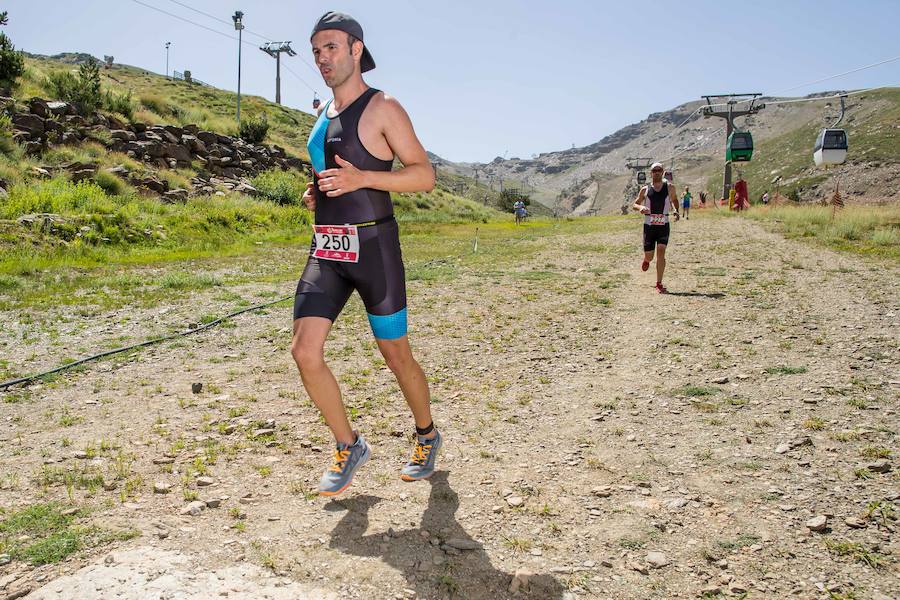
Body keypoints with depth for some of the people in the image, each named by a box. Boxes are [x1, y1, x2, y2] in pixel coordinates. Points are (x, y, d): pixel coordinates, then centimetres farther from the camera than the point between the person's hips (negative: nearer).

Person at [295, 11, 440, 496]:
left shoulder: (382, 108, -4)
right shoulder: (323, 115, 17)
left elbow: (425, 175, -10)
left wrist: (362, 178, -22)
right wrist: (316, 192, 8)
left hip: (373, 247, -6)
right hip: (326, 251, 6)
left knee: (396, 355, 6)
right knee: (305, 351, -8)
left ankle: (427, 437, 32)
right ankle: (348, 447, 12)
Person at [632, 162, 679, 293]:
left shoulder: (669, 187, 5)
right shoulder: (645, 189, 4)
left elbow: (674, 200, 21)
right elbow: (634, 204, 10)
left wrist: (676, 211, 0)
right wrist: (640, 207, -14)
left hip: (663, 225, 0)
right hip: (649, 225, 1)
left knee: (661, 252, -15)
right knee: (649, 256, 3)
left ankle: (659, 284, -9)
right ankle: (646, 260, 44)